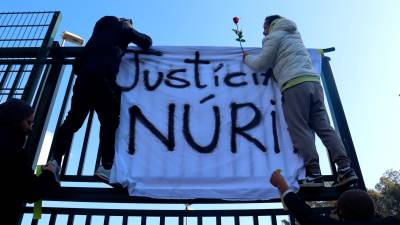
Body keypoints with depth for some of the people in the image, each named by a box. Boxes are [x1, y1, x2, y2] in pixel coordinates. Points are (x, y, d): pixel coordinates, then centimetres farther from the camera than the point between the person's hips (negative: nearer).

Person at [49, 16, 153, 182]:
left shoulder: (102, 28, 35)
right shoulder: (122, 28, 21)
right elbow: (146, 42, 18)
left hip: (83, 76, 6)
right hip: (103, 77, -5)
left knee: (73, 120, 6)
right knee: (111, 121, -3)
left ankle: (54, 160, -3)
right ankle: (106, 166, -10)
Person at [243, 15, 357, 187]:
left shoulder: (274, 36, 10)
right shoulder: (293, 35, 34)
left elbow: (261, 65, 9)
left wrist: (247, 58, 28)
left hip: (294, 84, -7)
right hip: (313, 81, 8)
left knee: (300, 130, -9)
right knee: (324, 127, 1)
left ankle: (314, 174, -13)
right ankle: (345, 169, -6)